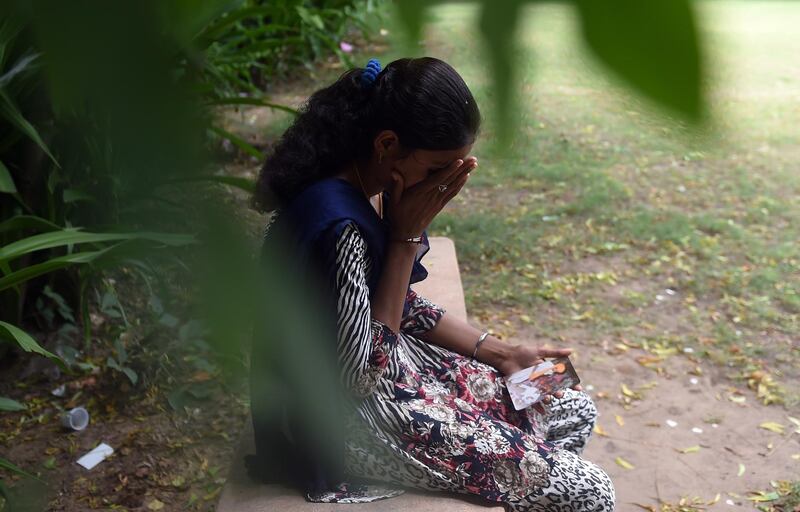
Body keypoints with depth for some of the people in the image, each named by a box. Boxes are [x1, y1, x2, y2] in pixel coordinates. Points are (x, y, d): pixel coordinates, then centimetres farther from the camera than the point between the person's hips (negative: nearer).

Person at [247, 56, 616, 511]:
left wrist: (501, 353, 5)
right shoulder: (339, 223, -31)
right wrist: (407, 236, -25)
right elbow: (360, 376, -25)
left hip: (394, 359, 9)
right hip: (350, 413, -9)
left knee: (576, 412, 13)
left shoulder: (374, 186, -2)